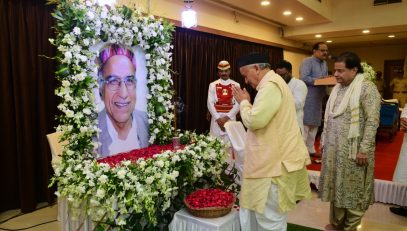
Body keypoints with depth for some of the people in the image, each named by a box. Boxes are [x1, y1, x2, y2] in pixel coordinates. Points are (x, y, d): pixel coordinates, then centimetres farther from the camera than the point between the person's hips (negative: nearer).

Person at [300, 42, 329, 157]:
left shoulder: (324, 63, 18)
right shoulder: (307, 62, -11)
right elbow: (303, 78, -22)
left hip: (318, 99, 9)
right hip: (307, 99, -9)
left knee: (314, 125, 14)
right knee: (304, 125, -7)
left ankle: (310, 149, 24)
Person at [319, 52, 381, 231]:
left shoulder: (367, 88, -12)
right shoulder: (337, 88, 10)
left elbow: (372, 120, -17)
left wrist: (364, 149, -20)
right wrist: (324, 140, 14)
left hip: (354, 150, -7)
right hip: (334, 148, 7)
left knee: (353, 190, 6)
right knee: (335, 186, 15)